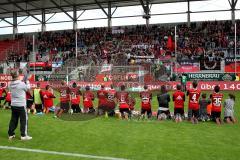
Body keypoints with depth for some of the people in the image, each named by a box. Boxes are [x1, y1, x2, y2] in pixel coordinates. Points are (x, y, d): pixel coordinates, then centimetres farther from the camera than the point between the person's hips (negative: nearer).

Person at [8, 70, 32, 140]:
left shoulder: (10, 84, 2)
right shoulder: (22, 84, -17)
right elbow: (28, 88, -2)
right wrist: (27, 81, 11)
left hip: (13, 105, 6)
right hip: (21, 105, -6)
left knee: (13, 120, 15)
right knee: (24, 120, 3)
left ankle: (11, 134, 22)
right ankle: (24, 135, 6)